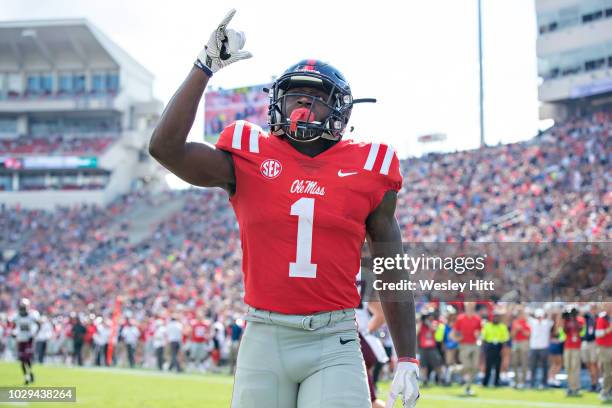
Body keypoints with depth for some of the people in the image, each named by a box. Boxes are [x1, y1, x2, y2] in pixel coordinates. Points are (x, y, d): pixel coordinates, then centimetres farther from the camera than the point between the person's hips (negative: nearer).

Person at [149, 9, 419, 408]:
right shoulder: (249, 158, 4)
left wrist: (407, 360, 6)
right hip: (265, 339, 1)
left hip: (334, 344, -1)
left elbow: (392, 274, 9)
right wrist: (206, 66, -9)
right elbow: (166, 147, -11)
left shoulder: (366, 169, 5)